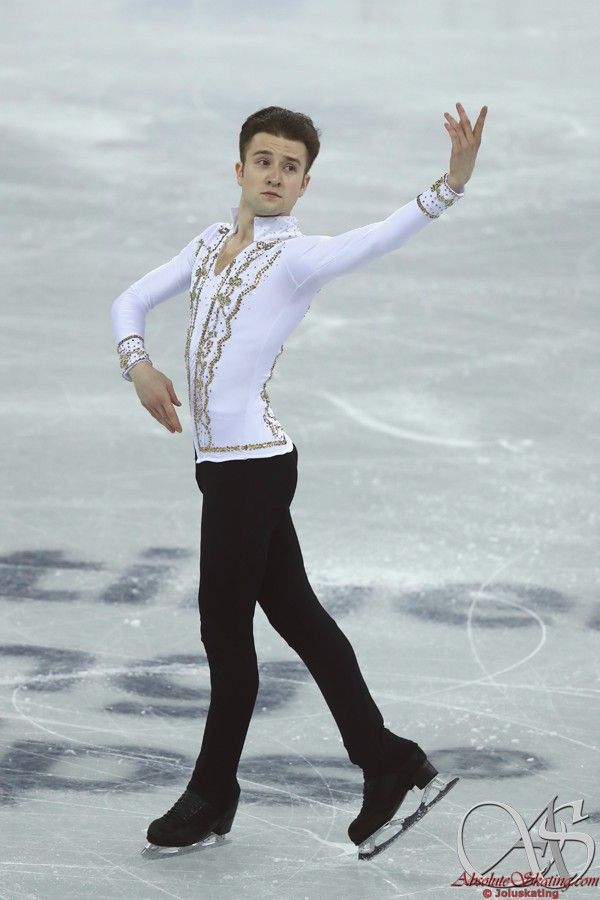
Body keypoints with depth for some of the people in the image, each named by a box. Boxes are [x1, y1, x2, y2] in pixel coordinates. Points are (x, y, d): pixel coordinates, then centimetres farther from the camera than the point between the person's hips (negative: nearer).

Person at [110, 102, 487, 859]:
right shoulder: (210, 243, 12)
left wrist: (451, 184, -45)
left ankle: (212, 797, 17)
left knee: (224, 628, 2)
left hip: (251, 463, -8)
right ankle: (389, 766, 20)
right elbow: (132, 301, 18)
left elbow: (380, 237, -27)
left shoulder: (299, 257, -10)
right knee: (295, 615, 12)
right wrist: (138, 363, -3)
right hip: (225, 460, 8)